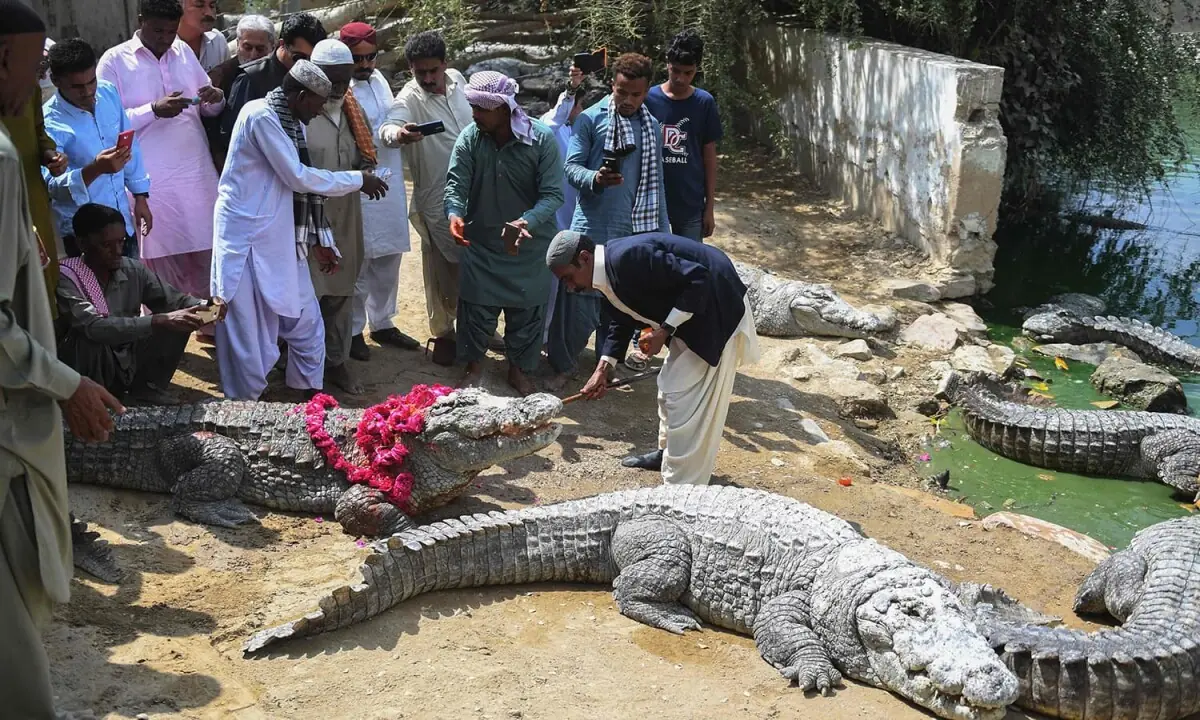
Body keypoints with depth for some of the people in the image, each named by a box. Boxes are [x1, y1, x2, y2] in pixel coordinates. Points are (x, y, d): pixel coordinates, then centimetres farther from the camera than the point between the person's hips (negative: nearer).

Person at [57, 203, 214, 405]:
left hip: (128, 365, 6)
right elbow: (93, 328, -35)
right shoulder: (66, 278, -21)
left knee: (179, 318, -7)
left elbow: (172, 299, 2)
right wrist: (159, 321, -41)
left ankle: (146, 387, 4)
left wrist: (204, 306, -22)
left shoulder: (133, 270, -5)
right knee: (88, 337, -36)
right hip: (86, 372, -6)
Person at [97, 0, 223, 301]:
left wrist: (216, 98, -6)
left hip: (198, 174, 4)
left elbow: (208, 108, 16)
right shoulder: (114, 61, -3)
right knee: (165, 261, 4)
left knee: (208, 254, 8)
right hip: (153, 181, -4)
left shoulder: (184, 51, 10)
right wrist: (154, 110, -20)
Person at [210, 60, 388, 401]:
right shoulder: (261, 116, -17)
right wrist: (358, 180, -10)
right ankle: (245, 407, 15)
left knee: (306, 324, 12)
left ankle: (310, 393, 26)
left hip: (280, 238, 8)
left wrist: (320, 238, 12)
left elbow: (301, 183, 13)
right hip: (246, 236, -8)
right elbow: (298, 177, -19)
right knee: (247, 329, 2)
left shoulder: (291, 121, 10)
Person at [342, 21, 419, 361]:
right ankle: (353, 331, 18)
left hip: (391, 183, 8)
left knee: (388, 258, 15)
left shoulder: (378, 79, 10)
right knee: (357, 262, 3)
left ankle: (382, 323, 29)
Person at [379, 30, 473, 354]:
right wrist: (398, 133, -62)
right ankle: (443, 333, 22)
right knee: (444, 270, 3)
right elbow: (388, 127, -40)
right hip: (438, 200, -6)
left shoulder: (457, 79, 0)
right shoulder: (409, 99, -19)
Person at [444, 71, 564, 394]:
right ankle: (474, 364, 34)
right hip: (480, 243, 2)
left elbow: (552, 194, -18)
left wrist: (527, 223, -35)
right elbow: (456, 183, -13)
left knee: (526, 310, 12)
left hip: (529, 246, -1)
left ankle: (519, 368, 33)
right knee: (475, 307, 11)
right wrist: (455, 214, -35)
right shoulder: (469, 138, -10)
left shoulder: (542, 140, -16)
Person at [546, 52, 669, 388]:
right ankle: (562, 364, 11)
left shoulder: (652, 127, 13)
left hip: (637, 231, 5)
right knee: (579, 298, -4)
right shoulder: (590, 119, -3)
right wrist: (595, 179, -29)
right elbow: (571, 167, -7)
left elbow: (655, 182, 16)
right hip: (593, 228, -5)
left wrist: (661, 231, 14)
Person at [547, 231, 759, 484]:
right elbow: (621, 321, 15)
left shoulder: (628, 258, -30)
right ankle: (667, 453, 43)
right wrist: (603, 369, 5)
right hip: (689, 316, 10)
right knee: (671, 387, 23)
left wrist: (664, 330, -26)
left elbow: (698, 279, -30)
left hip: (714, 313, -10)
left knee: (686, 399, -7)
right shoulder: (608, 270, 1)